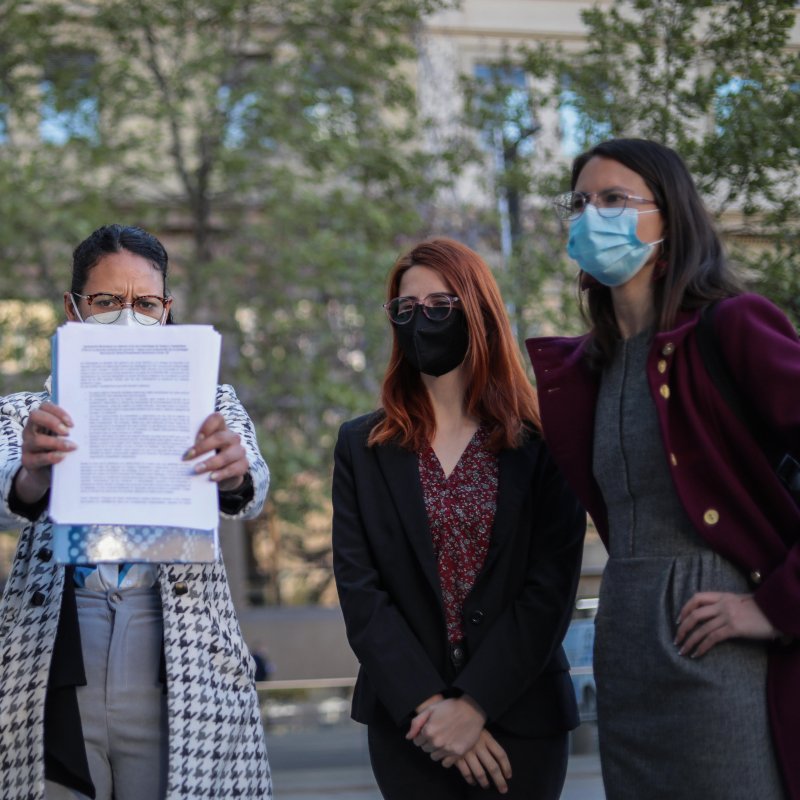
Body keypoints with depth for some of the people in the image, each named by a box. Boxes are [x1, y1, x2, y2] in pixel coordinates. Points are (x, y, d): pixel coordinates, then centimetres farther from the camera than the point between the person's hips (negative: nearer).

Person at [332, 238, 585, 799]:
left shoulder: (541, 445, 0)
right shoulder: (363, 447, 5)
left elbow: (551, 590, -8)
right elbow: (360, 590, -3)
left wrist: (474, 704, -17)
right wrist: (428, 705, -14)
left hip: (519, 716, -1)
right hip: (407, 720, 1)